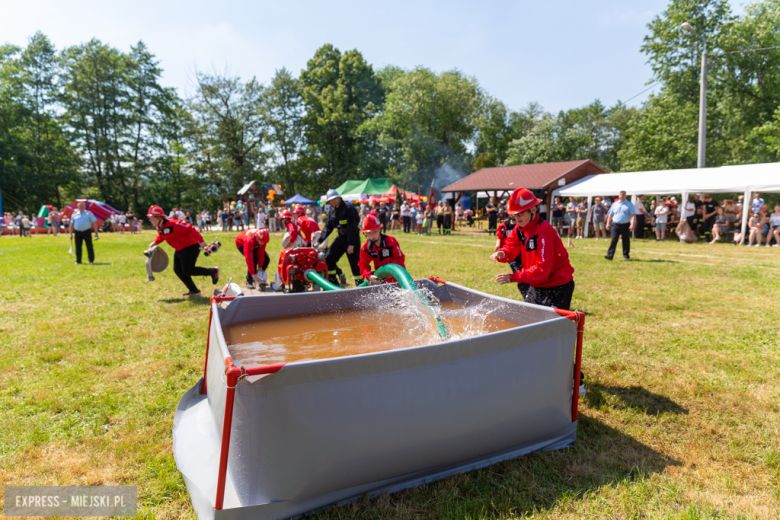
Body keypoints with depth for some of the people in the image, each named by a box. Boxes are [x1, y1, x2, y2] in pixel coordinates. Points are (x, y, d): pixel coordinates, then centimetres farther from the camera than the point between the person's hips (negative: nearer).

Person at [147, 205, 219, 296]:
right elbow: (161, 236, 23)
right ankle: (194, 291, 16)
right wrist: (155, 242, 3)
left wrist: (200, 241, -30)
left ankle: (213, 271, 3)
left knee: (187, 271, -13)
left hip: (190, 247, -10)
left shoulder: (172, 224, -26)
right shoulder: (159, 228, 2)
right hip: (179, 250, 10)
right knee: (178, 270, 8)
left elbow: (189, 229, -27)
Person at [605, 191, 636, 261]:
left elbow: (633, 215, -4)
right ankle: (610, 255, -16)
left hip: (625, 225, -1)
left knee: (626, 241, 8)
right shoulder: (615, 204, 10)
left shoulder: (629, 204, 2)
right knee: (614, 240, -10)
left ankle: (626, 255, 23)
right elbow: (610, 214, 13)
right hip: (615, 225, 1)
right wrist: (608, 224, 6)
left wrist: (632, 225, -16)